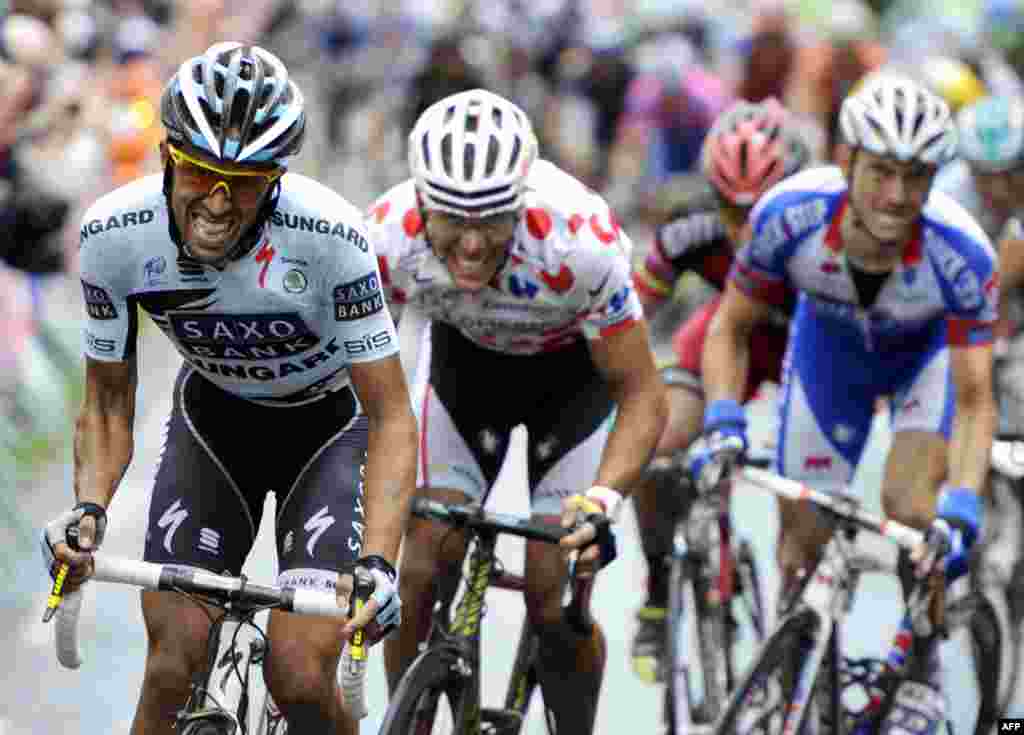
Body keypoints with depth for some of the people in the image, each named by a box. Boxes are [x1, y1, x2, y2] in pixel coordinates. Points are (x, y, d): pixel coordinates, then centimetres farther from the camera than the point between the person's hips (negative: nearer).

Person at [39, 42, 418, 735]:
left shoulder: (330, 237, -34)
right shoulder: (113, 235, -25)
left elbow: (391, 416, -28)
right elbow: (108, 401, -11)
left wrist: (377, 562, -41)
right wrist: (89, 508, -30)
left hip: (329, 424, -2)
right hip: (213, 418, 3)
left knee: (299, 679, -18)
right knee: (173, 670, -11)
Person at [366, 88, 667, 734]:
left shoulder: (580, 241, -40)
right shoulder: (388, 238, -33)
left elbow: (642, 395, -29)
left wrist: (601, 501, -44)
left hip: (575, 368, -2)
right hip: (465, 354, 2)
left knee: (556, 605, -8)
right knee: (421, 570, -14)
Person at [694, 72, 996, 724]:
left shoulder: (963, 255, -39)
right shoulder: (790, 216, -36)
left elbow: (976, 401, -33)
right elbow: (730, 331, -19)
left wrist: (959, 511, -47)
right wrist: (723, 424, -35)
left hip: (929, 353, -2)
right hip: (830, 347, 2)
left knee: (911, 514, -23)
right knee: (804, 544, -2)